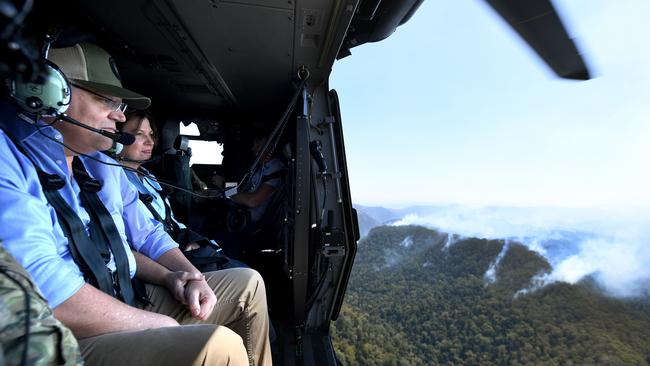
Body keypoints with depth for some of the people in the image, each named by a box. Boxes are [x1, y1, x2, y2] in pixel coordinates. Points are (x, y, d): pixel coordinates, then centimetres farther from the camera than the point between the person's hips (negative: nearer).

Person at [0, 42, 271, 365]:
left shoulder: (103, 165, 11)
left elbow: (144, 235, 16)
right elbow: (47, 294, -28)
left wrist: (180, 276, -3)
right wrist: (159, 325, -17)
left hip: (127, 307, 8)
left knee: (247, 282, 9)